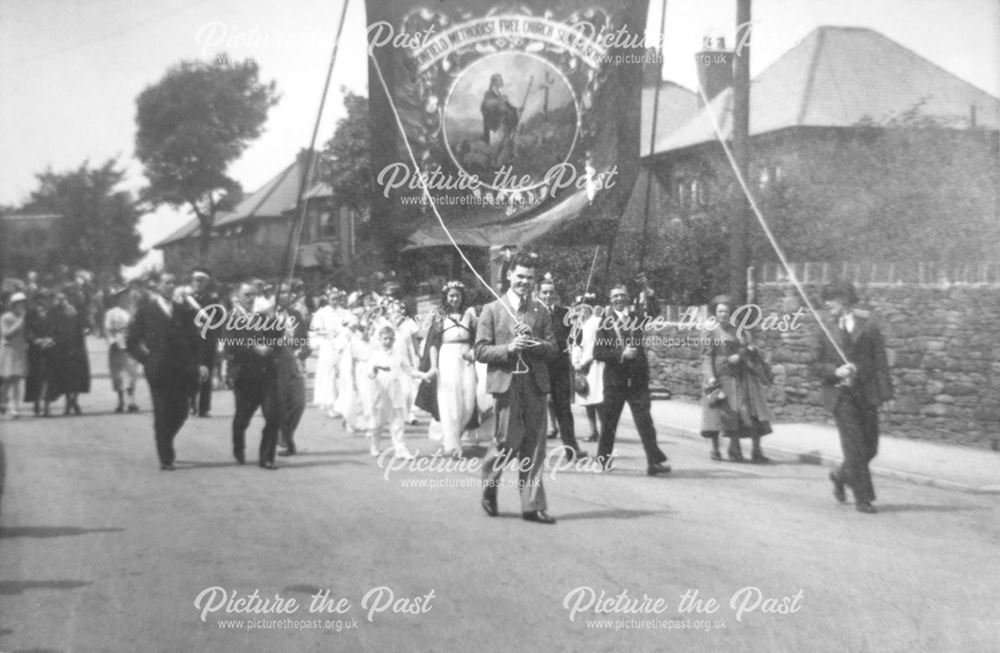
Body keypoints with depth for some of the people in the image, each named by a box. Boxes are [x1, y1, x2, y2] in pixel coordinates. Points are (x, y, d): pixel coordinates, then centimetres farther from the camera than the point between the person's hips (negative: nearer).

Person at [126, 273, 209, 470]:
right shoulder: (146, 311, 2)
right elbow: (131, 341, 5)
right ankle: (165, 459, 6)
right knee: (162, 415, -2)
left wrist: (201, 362, -2)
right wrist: (145, 358, -4)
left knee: (180, 413, 4)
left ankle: (165, 442, 31)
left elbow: (195, 338, 9)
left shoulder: (183, 311, 11)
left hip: (182, 370, 3)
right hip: (158, 371, -3)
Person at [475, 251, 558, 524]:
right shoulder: (492, 310, 4)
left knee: (534, 446, 1)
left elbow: (553, 349, 9)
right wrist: (509, 348, -16)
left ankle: (532, 505, 6)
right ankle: (489, 484, 23)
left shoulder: (541, 312, 13)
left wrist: (537, 345, -12)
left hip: (535, 383, 3)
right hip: (505, 382, -3)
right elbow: (481, 351, -1)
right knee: (508, 440, -5)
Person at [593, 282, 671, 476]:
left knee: (645, 422, -6)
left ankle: (654, 461, -8)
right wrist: (621, 354, -16)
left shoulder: (636, 316, 5)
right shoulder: (606, 322, 1)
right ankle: (603, 458, 26)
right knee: (608, 422, 10)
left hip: (638, 379, 0)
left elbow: (653, 314, -17)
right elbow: (598, 352, -5)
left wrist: (649, 298, -32)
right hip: (615, 380, 0)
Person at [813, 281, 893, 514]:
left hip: (866, 393, 1)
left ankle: (841, 476, 31)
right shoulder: (826, 331, 7)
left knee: (870, 447, 6)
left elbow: (880, 361, 1)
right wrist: (836, 371, -12)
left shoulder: (868, 326, 4)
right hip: (841, 395, -1)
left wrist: (883, 391, -8)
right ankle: (863, 497, 2)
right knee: (855, 446, -6)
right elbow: (817, 365, 7)